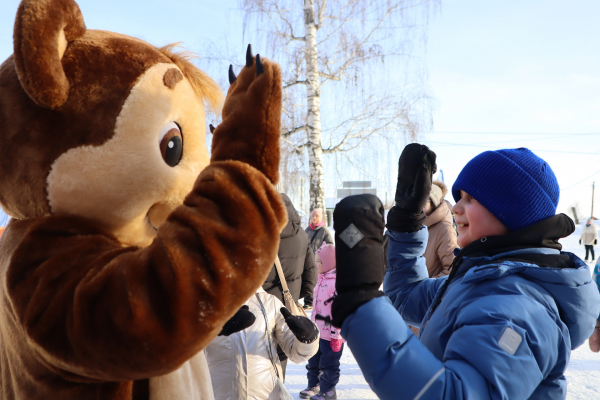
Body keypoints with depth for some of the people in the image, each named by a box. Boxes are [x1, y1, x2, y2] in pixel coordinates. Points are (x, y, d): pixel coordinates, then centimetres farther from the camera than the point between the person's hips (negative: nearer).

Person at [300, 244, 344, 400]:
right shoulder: (322, 279, 9)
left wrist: (337, 334, -21)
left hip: (331, 335, -9)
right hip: (317, 332, 9)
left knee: (328, 364, 7)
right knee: (313, 361, 21)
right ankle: (314, 385, 38)